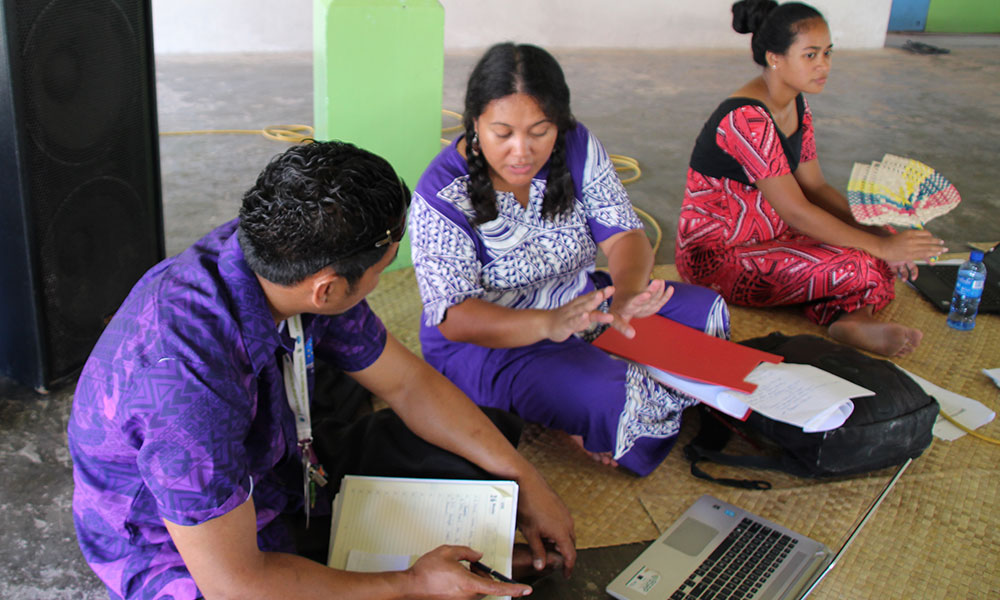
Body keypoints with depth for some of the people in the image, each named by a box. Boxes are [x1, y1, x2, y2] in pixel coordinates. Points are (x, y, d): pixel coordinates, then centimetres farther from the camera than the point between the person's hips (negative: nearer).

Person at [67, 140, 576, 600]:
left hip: (271, 469, 7)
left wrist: (524, 479, -3)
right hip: (181, 551, -7)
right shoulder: (188, 377, -40)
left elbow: (409, 384, -3)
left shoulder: (290, 266, -16)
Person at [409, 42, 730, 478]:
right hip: (488, 343, -7)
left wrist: (627, 294, -34)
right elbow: (454, 318, -27)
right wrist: (548, 324, -46)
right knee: (616, 402, -31)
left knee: (708, 311, -1)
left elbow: (624, 234, -9)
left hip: (581, 307, 7)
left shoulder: (577, 147, -7)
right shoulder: (442, 196, -21)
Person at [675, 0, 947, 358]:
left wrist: (877, 233, -7)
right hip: (717, 257, -10)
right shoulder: (746, 119, -26)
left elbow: (815, 187, 7)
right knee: (859, 268, -24)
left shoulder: (796, 107, 5)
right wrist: (881, 247, -21)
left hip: (767, 234, 10)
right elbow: (796, 212, -27)